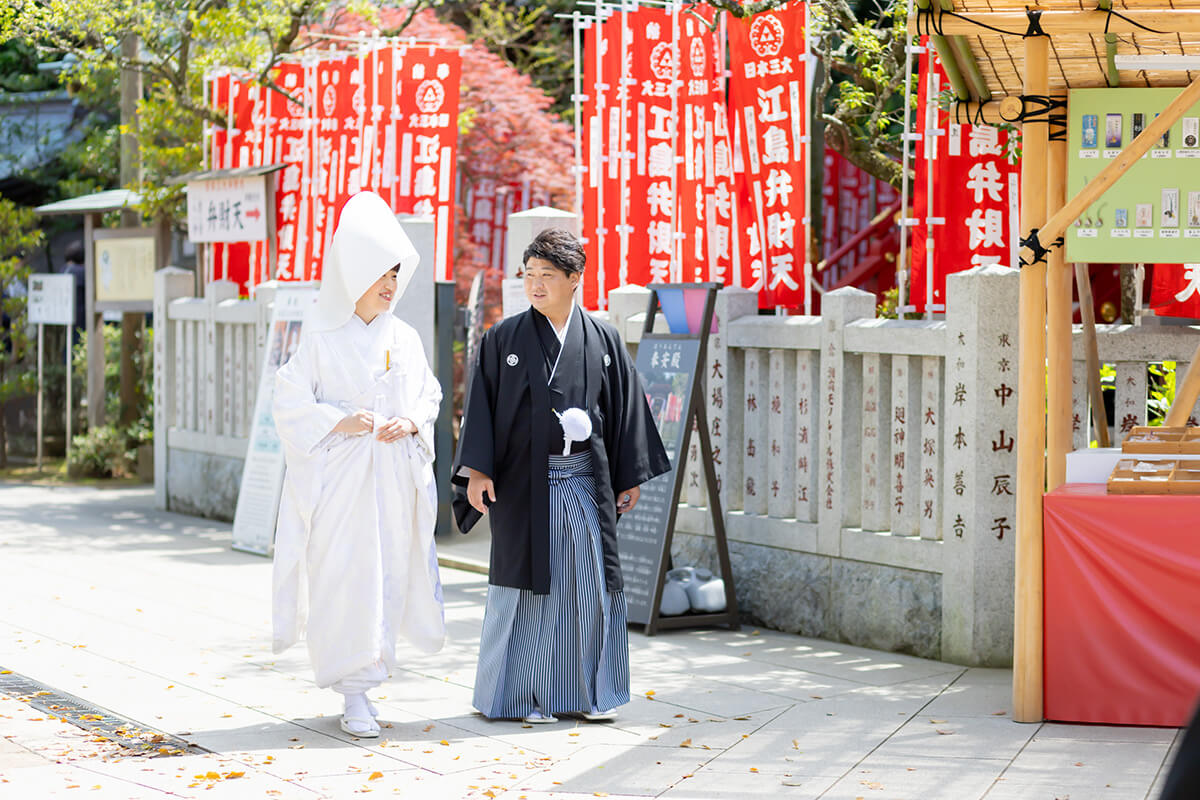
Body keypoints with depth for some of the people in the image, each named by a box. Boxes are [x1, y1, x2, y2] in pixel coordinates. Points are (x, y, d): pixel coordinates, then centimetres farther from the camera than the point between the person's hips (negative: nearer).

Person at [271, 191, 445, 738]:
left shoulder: (405, 339, 9)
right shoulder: (322, 337, -3)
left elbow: (429, 396, 15)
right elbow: (290, 402, -4)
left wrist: (410, 422, -5)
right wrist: (339, 423, -16)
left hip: (395, 477, 5)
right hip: (338, 477, -5)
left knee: (390, 569, 7)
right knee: (346, 575, -8)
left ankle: (362, 667, 27)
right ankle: (355, 697, -5)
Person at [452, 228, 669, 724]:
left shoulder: (604, 341, 6)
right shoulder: (504, 339, 1)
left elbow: (625, 407, 9)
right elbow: (482, 405, 0)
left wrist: (631, 477, 7)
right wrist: (477, 471, -9)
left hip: (585, 482, 2)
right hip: (525, 482, -2)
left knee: (590, 582, 5)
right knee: (527, 584, 0)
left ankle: (586, 692, 16)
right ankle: (516, 695, 10)